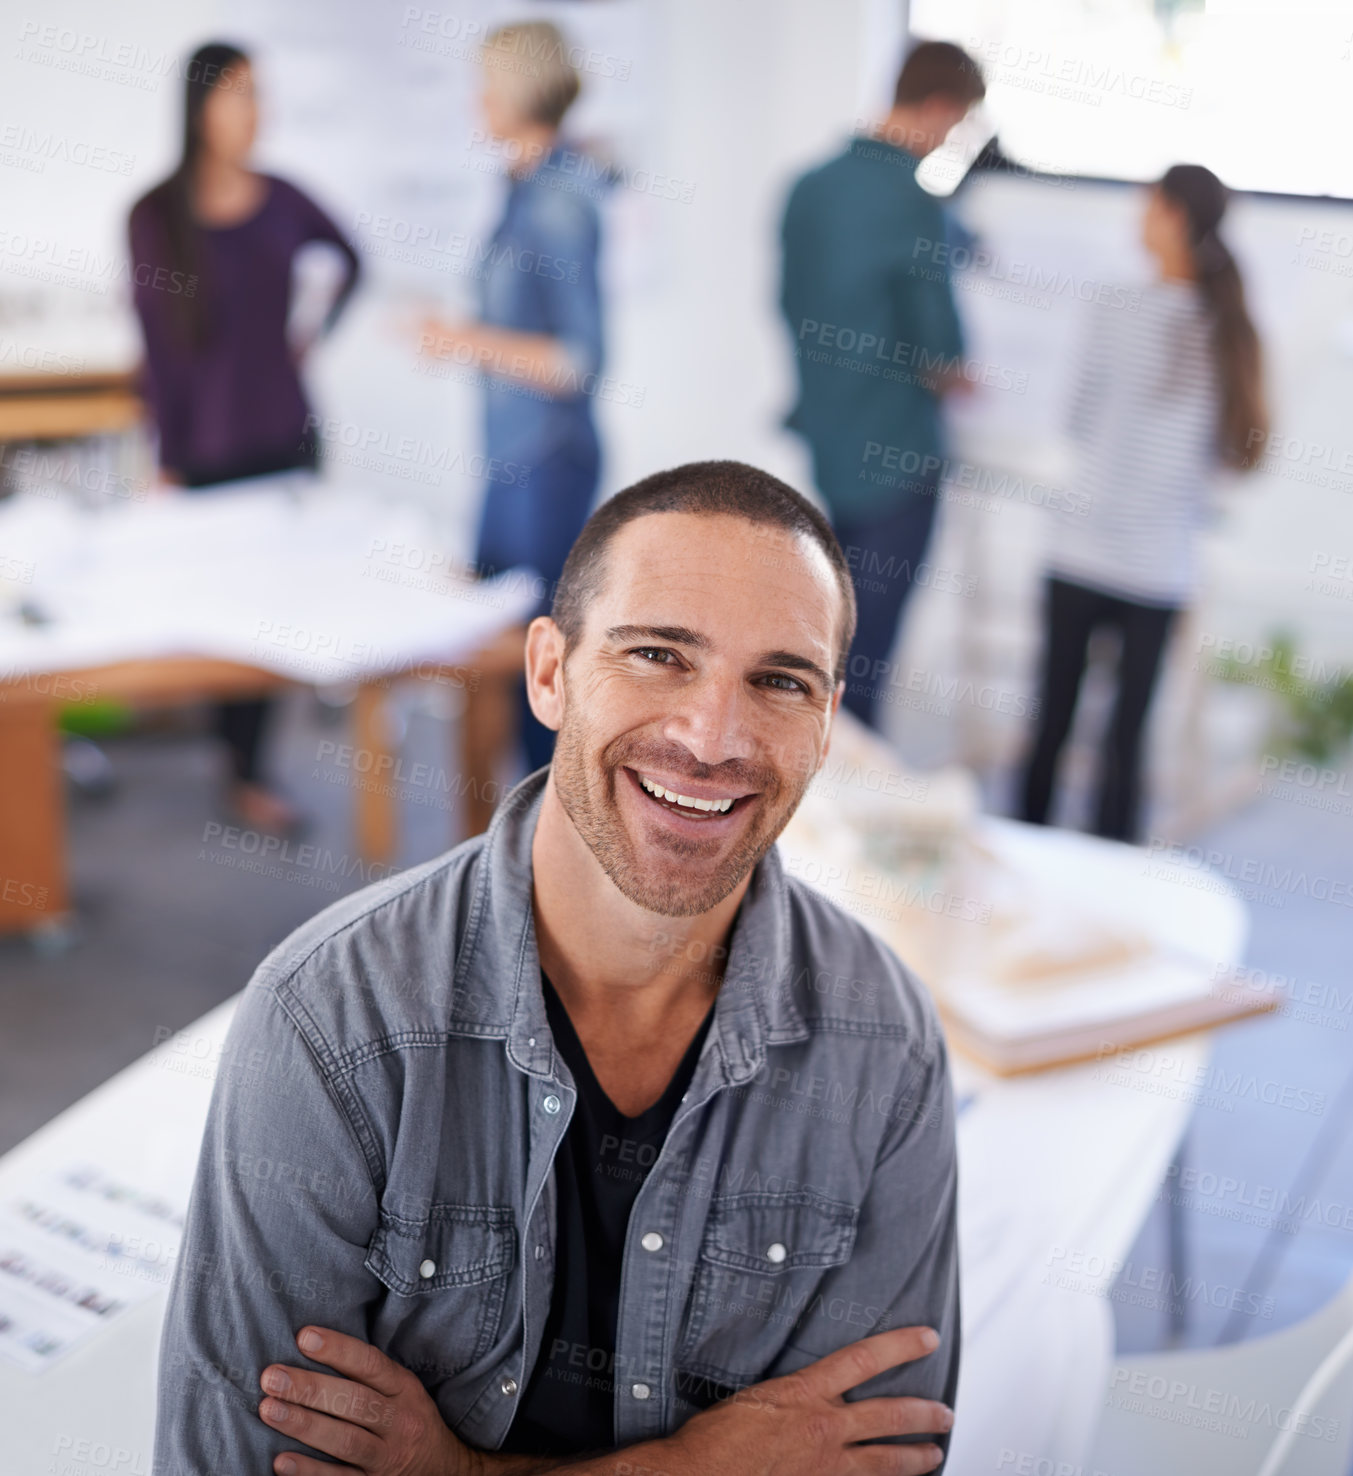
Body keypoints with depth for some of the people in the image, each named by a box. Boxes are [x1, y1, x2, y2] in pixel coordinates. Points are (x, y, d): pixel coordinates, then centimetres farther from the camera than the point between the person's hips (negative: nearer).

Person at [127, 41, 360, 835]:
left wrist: (314, 338, 10)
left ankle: (246, 766, 17)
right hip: (211, 451, -3)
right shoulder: (157, 216, -7)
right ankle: (242, 771, 13)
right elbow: (157, 346, -6)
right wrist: (169, 462, -7)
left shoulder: (282, 200, 2)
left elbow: (350, 260, 22)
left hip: (287, 435, 4)